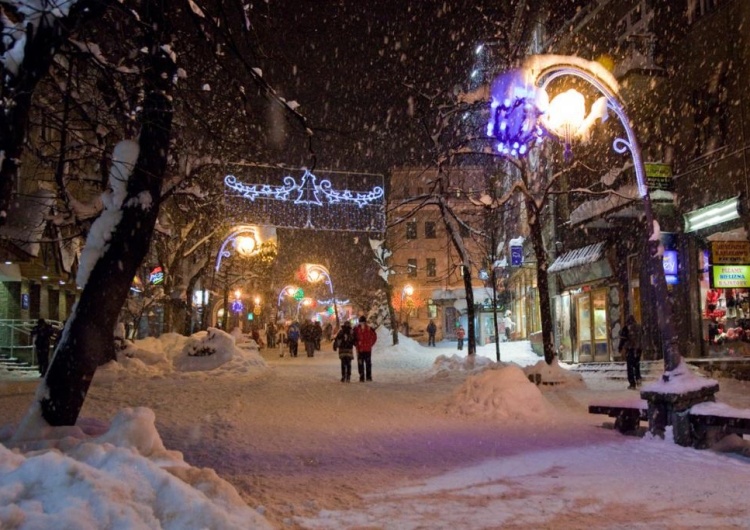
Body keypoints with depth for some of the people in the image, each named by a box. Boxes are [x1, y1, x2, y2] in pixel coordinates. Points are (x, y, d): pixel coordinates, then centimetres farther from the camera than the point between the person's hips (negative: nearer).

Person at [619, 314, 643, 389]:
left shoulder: (626, 328, -11)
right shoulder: (639, 327, 4)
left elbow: (623, 339, -11)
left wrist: (620, 348, -2)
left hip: (629, 349, -5)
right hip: (638, 349, 5)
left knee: (630, 366, 1)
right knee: (636, 364, 23)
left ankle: (632, 384, 0)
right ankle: (638, 378, 7)